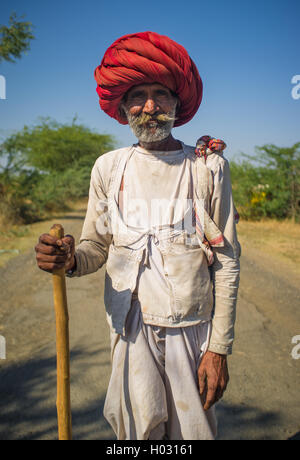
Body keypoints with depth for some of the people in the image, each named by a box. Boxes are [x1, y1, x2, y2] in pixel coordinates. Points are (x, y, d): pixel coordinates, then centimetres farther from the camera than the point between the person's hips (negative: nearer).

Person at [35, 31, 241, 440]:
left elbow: (226, 261, -1)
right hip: (132, 327, 1)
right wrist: (69, 258, -16)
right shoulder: (109, 168, 5)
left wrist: (220, 347, -4)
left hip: (193, 328, 0)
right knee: (139, 429, 0)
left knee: (193, 429, 5)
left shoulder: (208, 167, 0)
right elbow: (96, 248, 8)